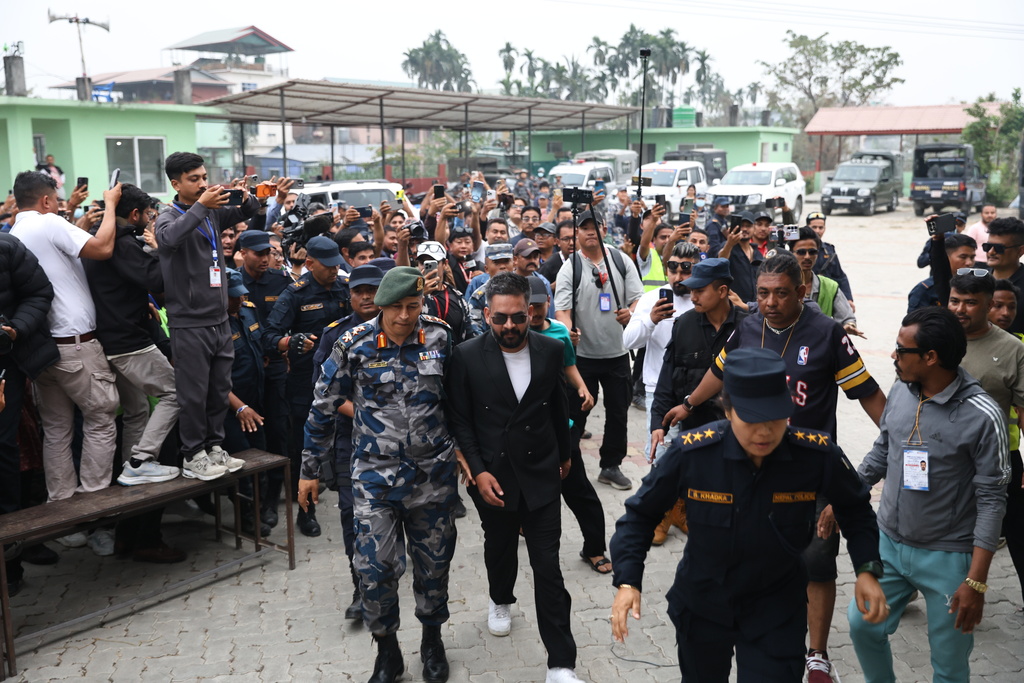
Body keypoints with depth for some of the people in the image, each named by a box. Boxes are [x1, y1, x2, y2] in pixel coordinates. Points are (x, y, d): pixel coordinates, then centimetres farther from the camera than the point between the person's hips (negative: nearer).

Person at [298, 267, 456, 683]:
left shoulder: (440, 338, -5)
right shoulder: (354, 345, -9)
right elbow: (323, 408, 0)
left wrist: (462, 448, 9)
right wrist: (310, 470, 4)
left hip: (433, 473, 1)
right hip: (376, 476, -1)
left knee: (433, 563, 12)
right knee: (375, 568, -3)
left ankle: (432, 640, 37)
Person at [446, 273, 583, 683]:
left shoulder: (551, 351, -5)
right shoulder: (467, 357, -11)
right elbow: (459, 420, -6)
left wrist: (563, 455, 20)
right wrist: (478, 471, -13)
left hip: (541, 475, 0)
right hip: (491, 475, 0)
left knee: (548, 566, -1)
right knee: (499, 548, 22)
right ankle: (501, 601, 54)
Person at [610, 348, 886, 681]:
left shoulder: (818, 455, -23)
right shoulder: (692, 452, -26)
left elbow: (855, 508, 0)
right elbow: (641, 513, -10)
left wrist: (867, 569, -12)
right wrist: (628, 581, -20)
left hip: (777, 609, -1)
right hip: (701, 604, 1)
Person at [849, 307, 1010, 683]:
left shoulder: (982, 416, -20)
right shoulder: (900, 391, -3)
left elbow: (991, 500, -16)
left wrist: (976, 581, -17)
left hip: (948, 558, -5)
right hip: (889, 544, 5)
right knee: (863, 625, 14)